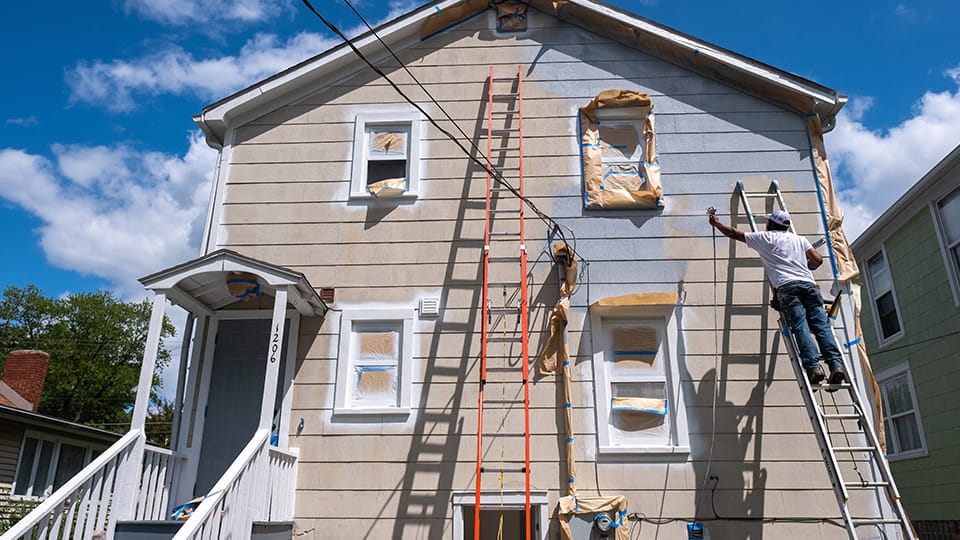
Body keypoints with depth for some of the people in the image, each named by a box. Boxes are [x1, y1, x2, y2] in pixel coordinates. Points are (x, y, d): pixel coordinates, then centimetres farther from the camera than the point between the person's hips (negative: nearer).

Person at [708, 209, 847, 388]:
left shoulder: (765, 237, 19)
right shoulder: (799, 239, 28)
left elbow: (734, 234, 26)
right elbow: (818, 260, 19)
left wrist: (716, 223, 41)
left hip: (787, 286, -3)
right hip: (808, 284, 4)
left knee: (800, 327, -13)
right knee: (821, 326, -5)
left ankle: (813, 367, -27)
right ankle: (836, 364, -19)